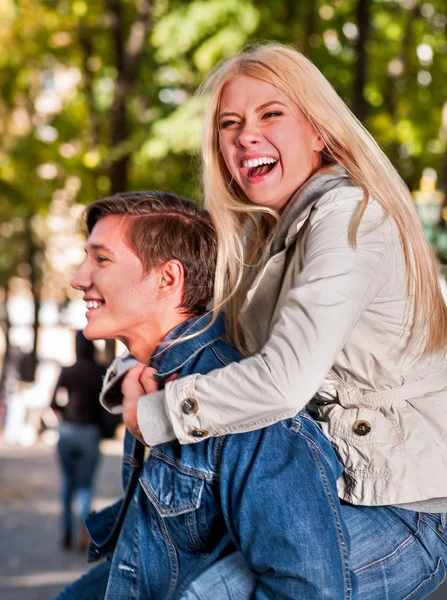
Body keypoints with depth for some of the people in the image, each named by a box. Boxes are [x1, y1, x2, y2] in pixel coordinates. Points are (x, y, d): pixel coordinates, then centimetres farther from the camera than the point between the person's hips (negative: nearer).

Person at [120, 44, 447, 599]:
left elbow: (286, 380, -29)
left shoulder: (348, 217, -18)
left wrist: (153, 414, -18)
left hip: (401, 513, -9)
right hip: (327, 493, 9)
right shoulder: (262, 233, 11)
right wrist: (146, 370, -7)